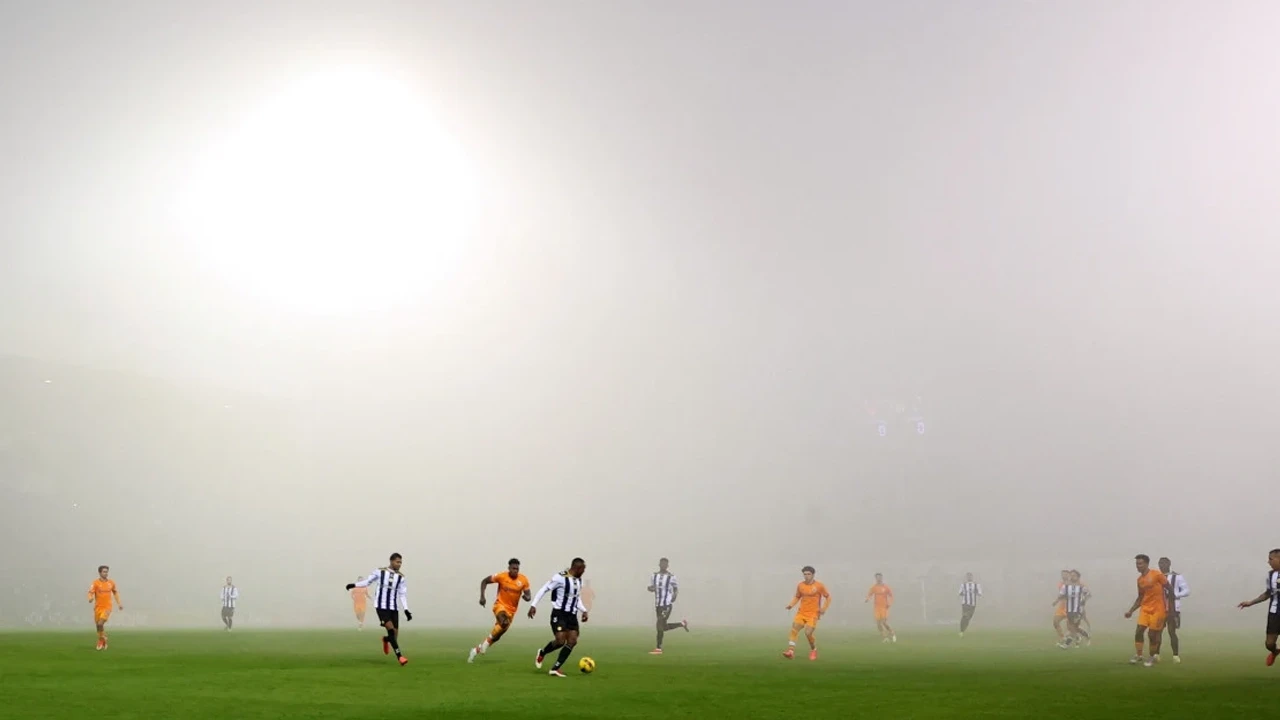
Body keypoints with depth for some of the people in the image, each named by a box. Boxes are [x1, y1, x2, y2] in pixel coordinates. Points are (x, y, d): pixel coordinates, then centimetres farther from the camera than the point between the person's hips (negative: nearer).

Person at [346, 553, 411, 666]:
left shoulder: (400, 577, 8)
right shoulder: (380, 572, 1)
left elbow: (402, 594, 11)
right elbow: (367, 581, 10)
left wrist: (406, 610, 3)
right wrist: (354, 585, -1)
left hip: (394, 608, 4)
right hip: (381, 606, -4)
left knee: (395, 634, 0)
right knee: (391, 629, -21)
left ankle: (386, 640, 38)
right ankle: (399, 656, -19)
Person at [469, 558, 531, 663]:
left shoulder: (523, 580, -7)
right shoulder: (501, 576, -13)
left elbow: (528, 597, -2)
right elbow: (484, 581, -2)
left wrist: (526, 597, -27)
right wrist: (482, 596, -12)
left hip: (511, 610, 4)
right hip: (500, 605, -4)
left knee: (497, 635, 10)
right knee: (504, 623, -37)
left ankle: (477, 649, 28)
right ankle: (488, 640, -16)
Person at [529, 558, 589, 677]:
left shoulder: (579, 580, 10)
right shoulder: (561, 578, -15)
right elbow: (544, 589, -11)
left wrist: (584, 611, 10)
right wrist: (533, 605, -16)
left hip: (572, 615, 8)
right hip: (559, 614, -8)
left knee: (572, 642, -4)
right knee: (560, 641, -17)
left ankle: (555, 669, 0)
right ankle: (542, 653, 14)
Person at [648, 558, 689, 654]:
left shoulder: (671, 577, -3)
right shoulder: (654, 576, 10)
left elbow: (676, 589, 7)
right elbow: (650, 587, 15)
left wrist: (674, 595, -13)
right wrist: (651, 588, -9)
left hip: (667, 604, -6)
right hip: (658, 604, 6)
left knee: (660, 624, -15)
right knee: (664, 627, 12)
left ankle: (658, 648, -11)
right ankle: (682, 624, 36)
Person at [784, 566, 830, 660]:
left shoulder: (819, 586, -4)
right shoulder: (800, 585, 5)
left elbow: (828, 597, 5)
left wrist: (824, 608, -8)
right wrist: (791, 605, -1)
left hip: (813, 614, -3)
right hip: (801, 613, 4)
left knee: (808, 633, -15)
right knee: (794, 629, -16)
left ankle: (814, 650, 12)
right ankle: (791, 651, -22)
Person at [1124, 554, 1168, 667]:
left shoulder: (1157, 574, -10)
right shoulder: (1139, 579, 9)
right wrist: (1131, 611, 11)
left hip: (1157, 609, -5)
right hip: (1145, 609, 5)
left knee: (1152, 634, -3)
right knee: (1138, 631, -8)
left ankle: (1152, 657, 14)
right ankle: (1138, 655, 0)